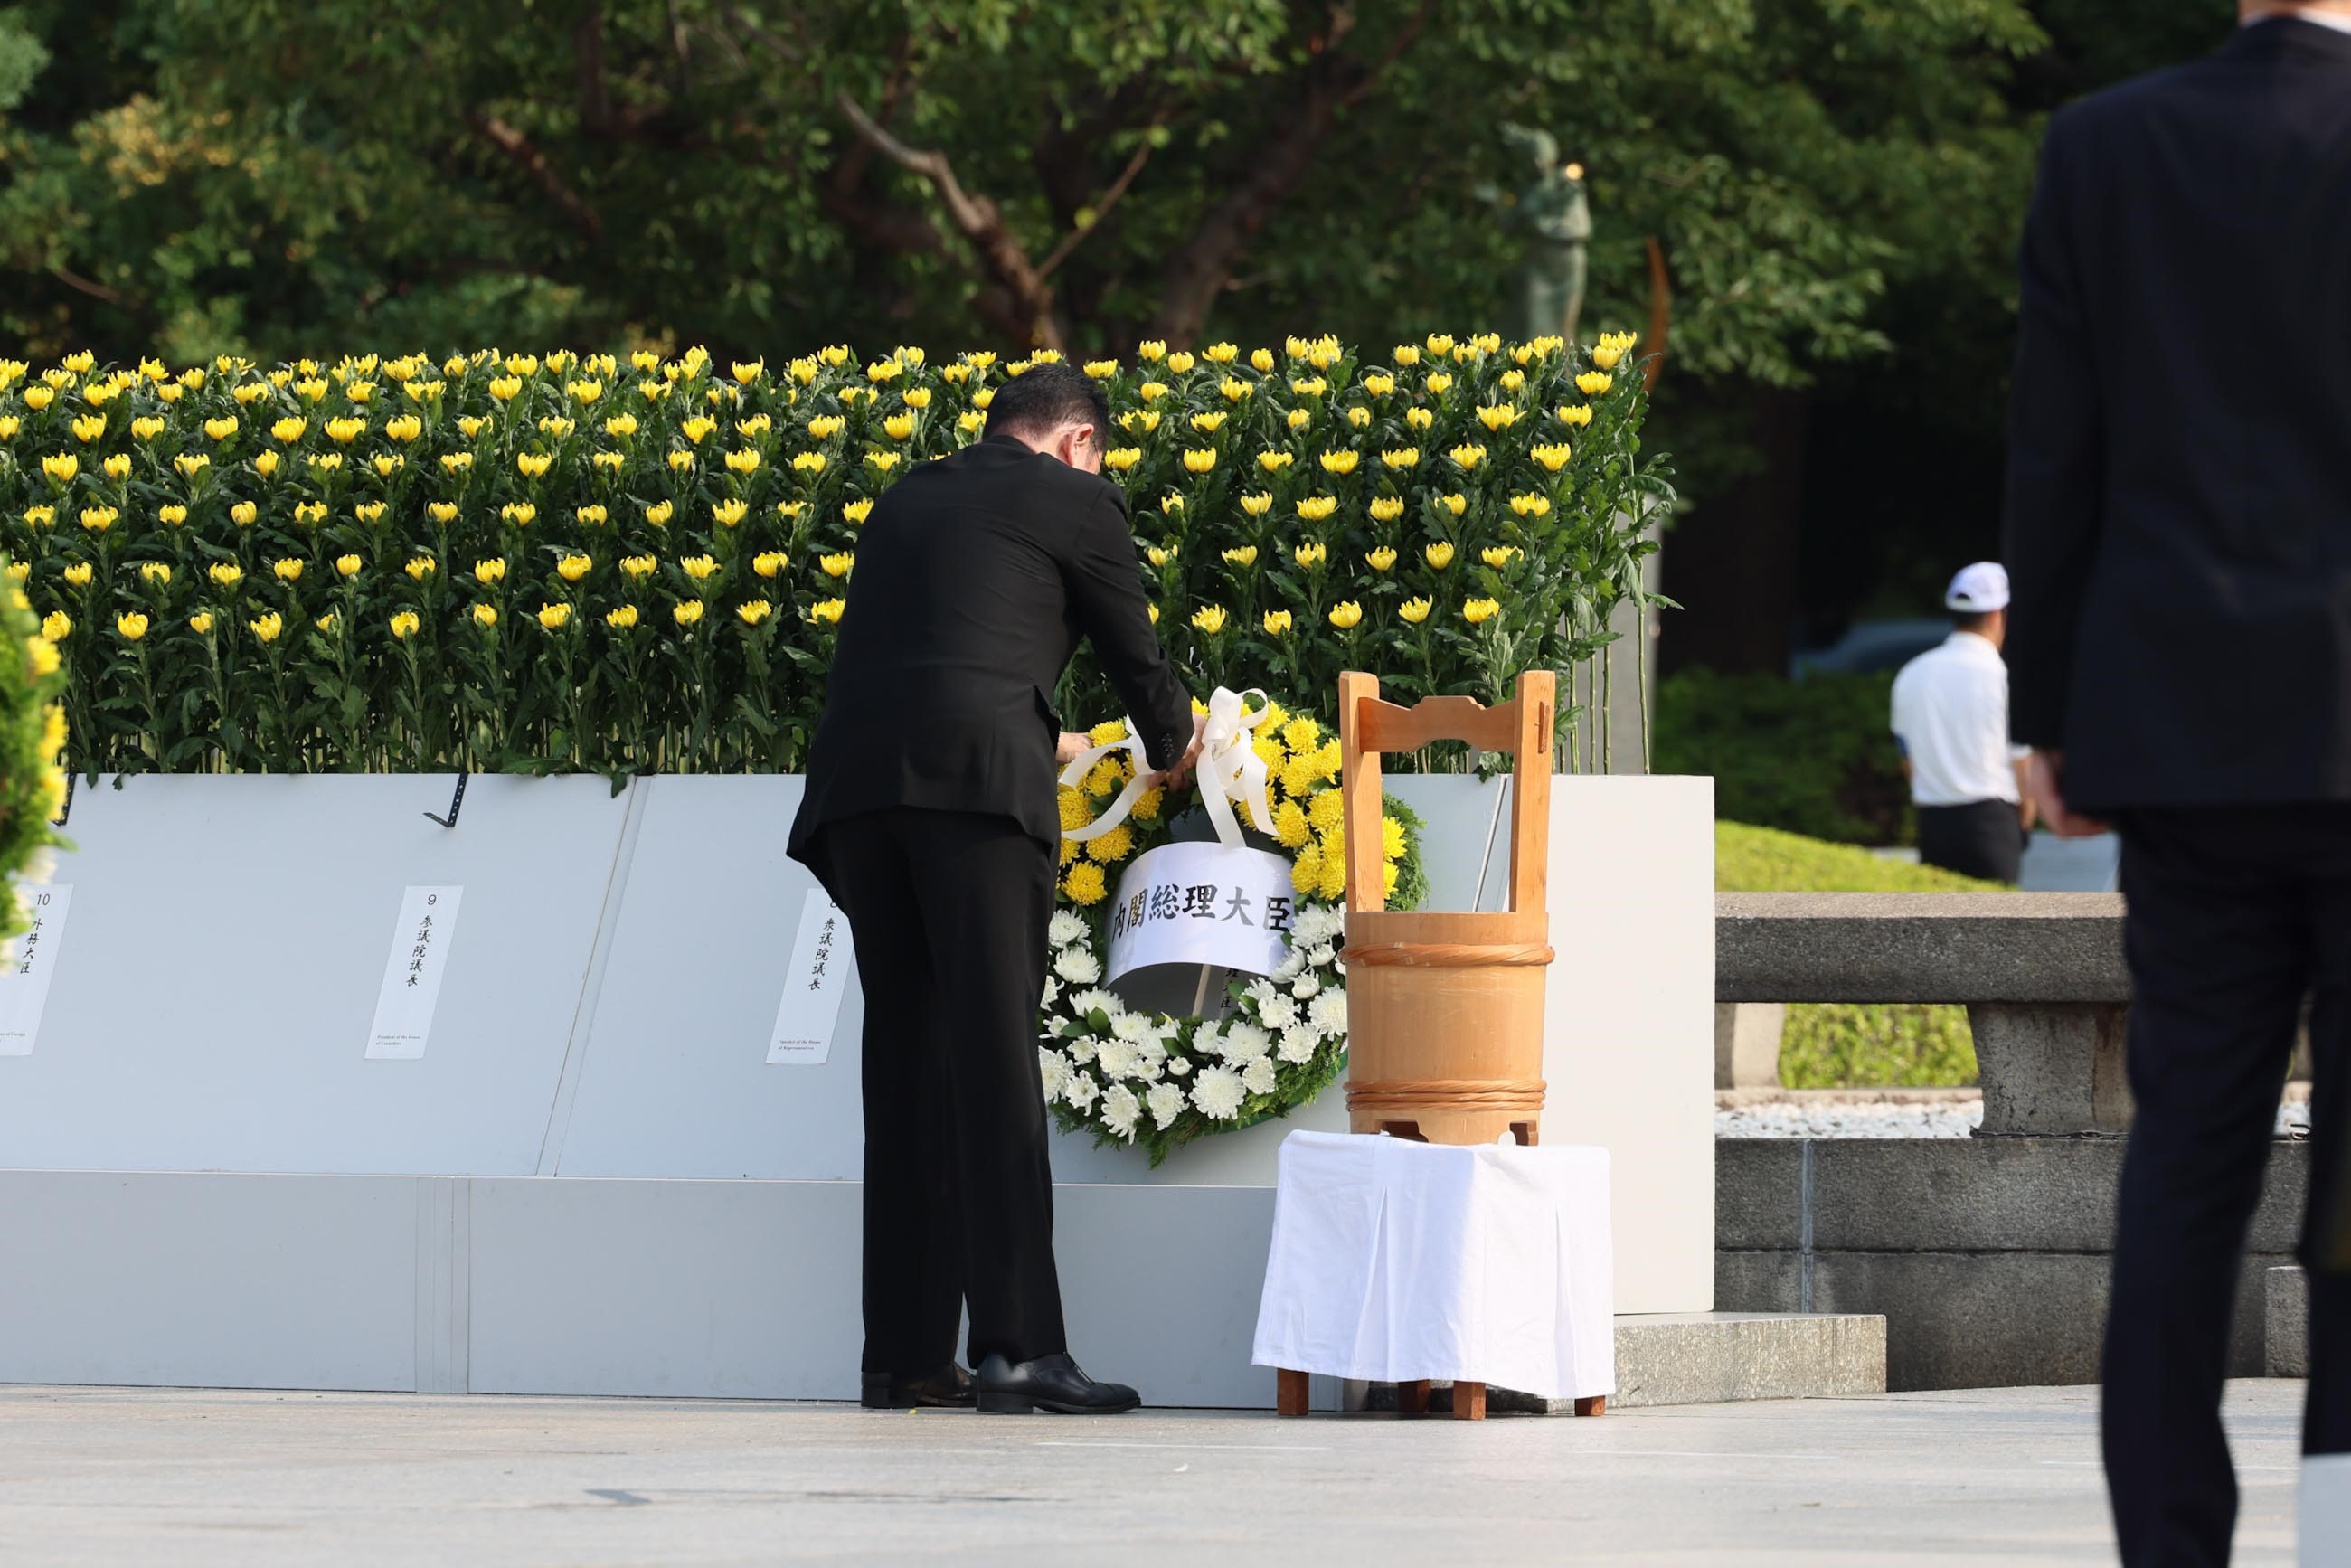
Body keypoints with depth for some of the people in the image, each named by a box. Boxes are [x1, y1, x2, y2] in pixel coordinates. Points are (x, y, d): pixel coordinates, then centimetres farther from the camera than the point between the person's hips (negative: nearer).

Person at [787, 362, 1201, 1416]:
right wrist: (1174, 751, 38)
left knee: (904, 1063, 8)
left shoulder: (905, 501, 28)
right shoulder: (1072, 500, 11)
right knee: (993, 1056, -9)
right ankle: (1018, 1346, -17)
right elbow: (1131, 651, 17)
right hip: (977, 777, -5)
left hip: (854, 776, 5)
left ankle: (903, 1356, 7)